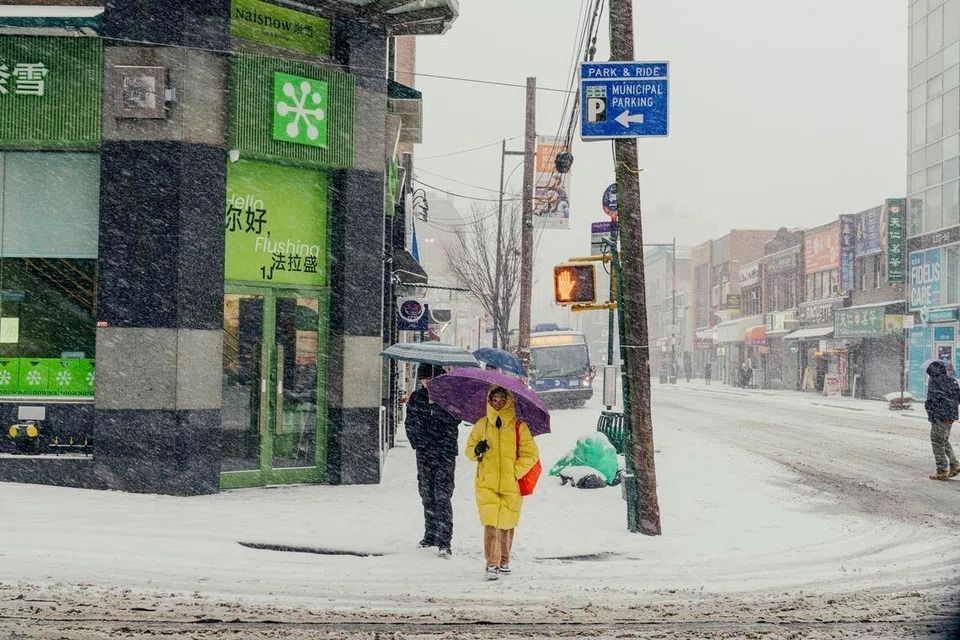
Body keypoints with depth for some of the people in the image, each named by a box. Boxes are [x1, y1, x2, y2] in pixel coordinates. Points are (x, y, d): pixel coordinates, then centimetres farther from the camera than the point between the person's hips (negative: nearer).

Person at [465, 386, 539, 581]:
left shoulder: (519, 426, 0)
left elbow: (531, 454, 1)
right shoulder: (481, 425, 7)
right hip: (487, 484, 0)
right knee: (491, 523, -12)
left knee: (507, 524, 11)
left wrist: (515, 471, -9)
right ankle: (492, 565, -12)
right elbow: (469, 449, 15)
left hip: (511, 486, 0)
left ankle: (504, 561, 29)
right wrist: (476, 450, -7)